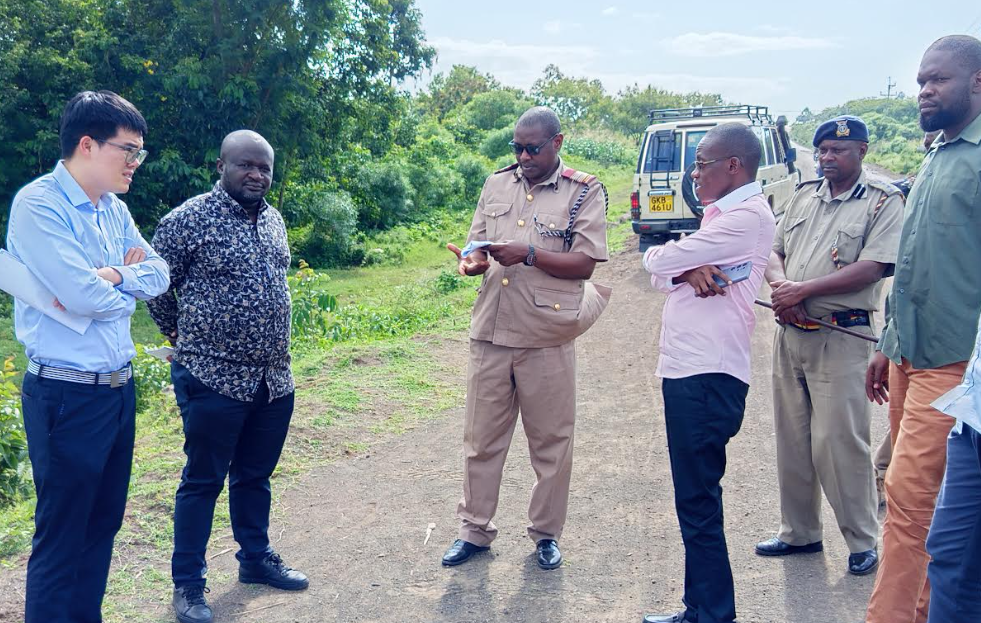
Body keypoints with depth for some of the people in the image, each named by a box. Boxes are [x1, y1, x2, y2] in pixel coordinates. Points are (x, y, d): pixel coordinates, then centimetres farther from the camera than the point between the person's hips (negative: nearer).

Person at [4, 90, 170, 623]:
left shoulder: (114, 209, 10)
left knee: (104, 524, 17)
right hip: (68, 396, -8)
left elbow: (158, 274, 5)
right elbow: (85, 297, -24)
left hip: (120, 388, 8)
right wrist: (128, 282, -4)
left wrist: (109, 275, -14)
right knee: (61, 538, 3)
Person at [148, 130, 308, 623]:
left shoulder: (273, 220, 10)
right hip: (214, 379, -6)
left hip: (274, 378, 6)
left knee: (255, 476, 19)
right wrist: (181, 334, 8)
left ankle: (256, 559, 35)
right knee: (203, 481, 5)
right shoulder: (190, 218, -11)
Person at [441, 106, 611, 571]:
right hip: (490, 332, 4)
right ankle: (475, 529, 25)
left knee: (551, 441, 9)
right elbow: (476, 243, 14)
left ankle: (546, 532, 25)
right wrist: (473, 261, -9)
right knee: (481, 438, 11)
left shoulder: (585, 192, -3)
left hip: (547, 337, -4)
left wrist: (528, 254, -21)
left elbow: (585, 264, -10)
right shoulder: (497, 184, 10)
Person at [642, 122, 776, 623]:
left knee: (698, 504, -4)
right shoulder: (722, 216, 20)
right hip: (688, 371, 10)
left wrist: (671, 260, 8)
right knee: (695, 499, 16)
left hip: (707, 377, -10)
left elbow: (657, 261, -14)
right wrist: (688, 271, -9)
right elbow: (660, 275, 12)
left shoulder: (748, 216, -12)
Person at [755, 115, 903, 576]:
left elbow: (871, 269, -15)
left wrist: (802, 289, -18)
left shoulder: (884, 202, -4)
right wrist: (780, 284, -8)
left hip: (841, 338, -6)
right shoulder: (805, 195, 14)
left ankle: (862, 542, 12)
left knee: (839, 441, -4)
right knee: (791, 437, 12)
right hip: (790, 332, 6)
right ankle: (799, 532, 25)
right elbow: (774, 250, 14)